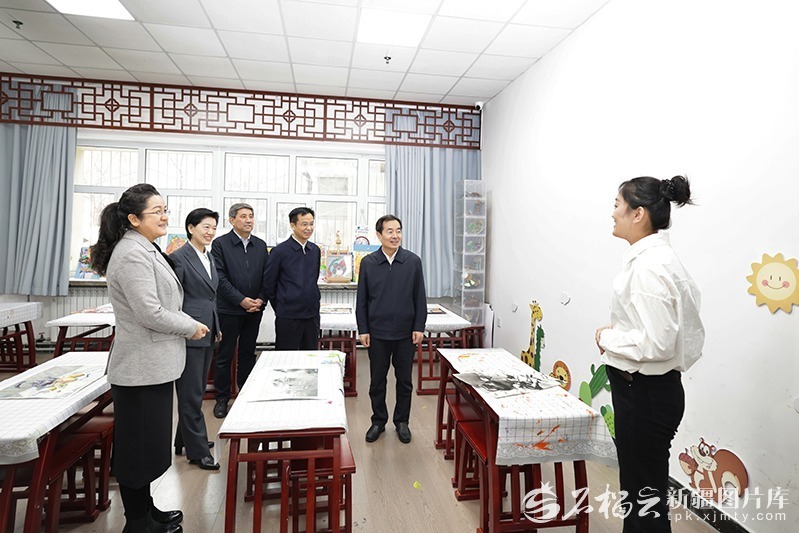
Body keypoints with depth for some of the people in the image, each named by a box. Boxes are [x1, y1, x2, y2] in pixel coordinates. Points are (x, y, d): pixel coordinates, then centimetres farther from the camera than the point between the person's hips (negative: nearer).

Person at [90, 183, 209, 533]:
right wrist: (191, 328, -11)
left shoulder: (145, 249, 12)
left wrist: (189, 323, 11)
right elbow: (151, 314, -24)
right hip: (141, 369, -10)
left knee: (149, 442, 21)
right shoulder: (132, 254, -20)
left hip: (153, 363, 10)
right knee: (139, 446, 7)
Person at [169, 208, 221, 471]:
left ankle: (184, 439, 34)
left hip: (207, 332, 8)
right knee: (191, 392, 2)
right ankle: (198, 450, 13)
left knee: (197, 390, 18)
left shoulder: (209, 256, 12)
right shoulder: (179, 257, -12)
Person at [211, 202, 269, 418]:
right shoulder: (220, 244, -5)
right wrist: (241, 300, -16)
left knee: (248, 354, 14)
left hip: (254, 309, 4)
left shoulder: (260, 245, 8)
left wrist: (261, 299, -7)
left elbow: (266, 276, 7)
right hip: (229, 309, -4)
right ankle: (222, 398, 20)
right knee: (224, 356, 6)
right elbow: (220, 277, -11)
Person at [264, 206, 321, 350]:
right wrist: (280, 308, 5)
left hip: (312, 314, 5)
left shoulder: (315, 250, 6)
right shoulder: (280, 251, -9)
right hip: (288, 316, -5)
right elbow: (269, 283, -2)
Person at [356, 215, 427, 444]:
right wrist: (363, 329, -2)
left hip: (405, 332, 0)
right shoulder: (368, 263, -2)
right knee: (377, 380, 12)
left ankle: (402, 421, 30)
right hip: (377, 332, 0)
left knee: (405, 380, 12)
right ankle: (378, 421, 31)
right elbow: (362, 300, 1)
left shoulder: (413, 261, -3)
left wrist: (419, 327, -3)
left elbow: (420, 297, 0)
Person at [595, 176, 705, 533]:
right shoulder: (653, 258, 8)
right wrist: (618, 331, 6)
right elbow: (659, 325, 16)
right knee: (639, 488, 25)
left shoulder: (649, 266, -23)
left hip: (645, 393, -10)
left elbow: (657, 343, -28)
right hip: (644, 388, 10)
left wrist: (608, 338, -14)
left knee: (645, 495, 9)